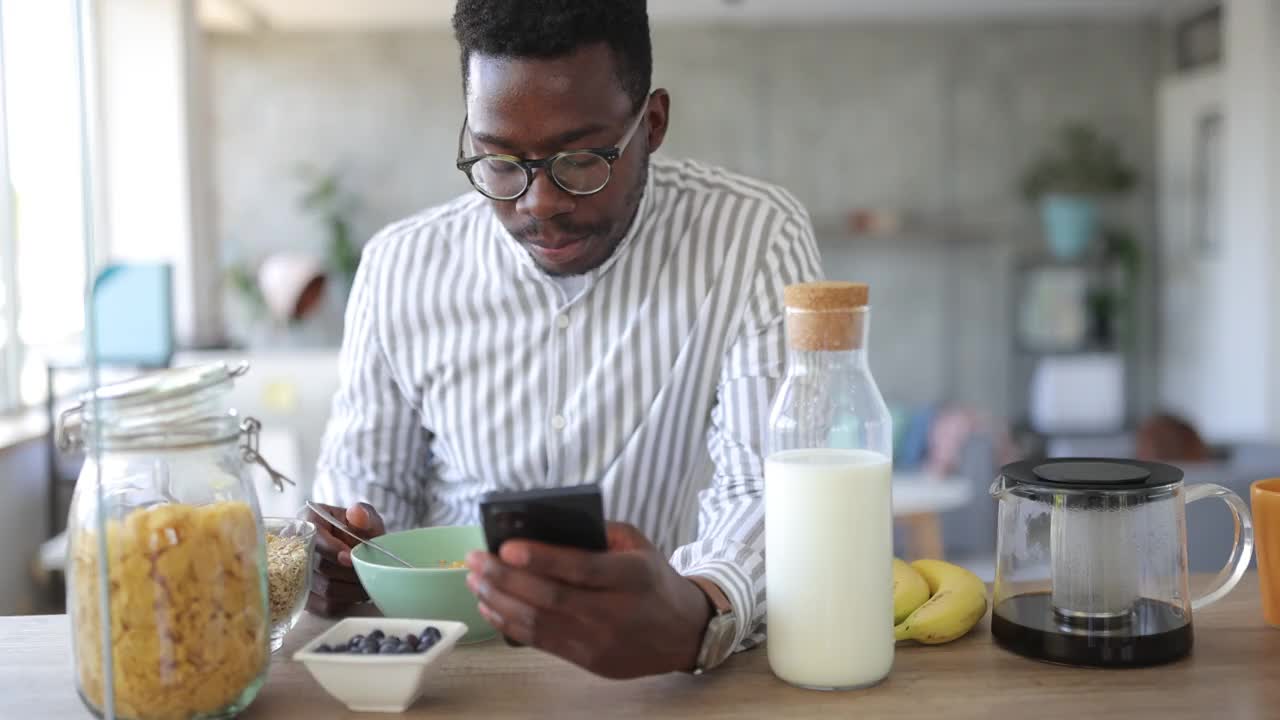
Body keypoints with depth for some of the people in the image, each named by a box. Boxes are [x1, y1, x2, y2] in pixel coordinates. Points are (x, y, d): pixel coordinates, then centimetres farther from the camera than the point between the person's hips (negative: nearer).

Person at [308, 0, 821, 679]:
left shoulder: (757, 238, -13)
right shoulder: (398, 267, -3)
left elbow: (771, 496, -20)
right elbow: (367, 472, 9)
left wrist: (693, 617, -41)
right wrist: (335, 559, -13)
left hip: (684, 679, -2)